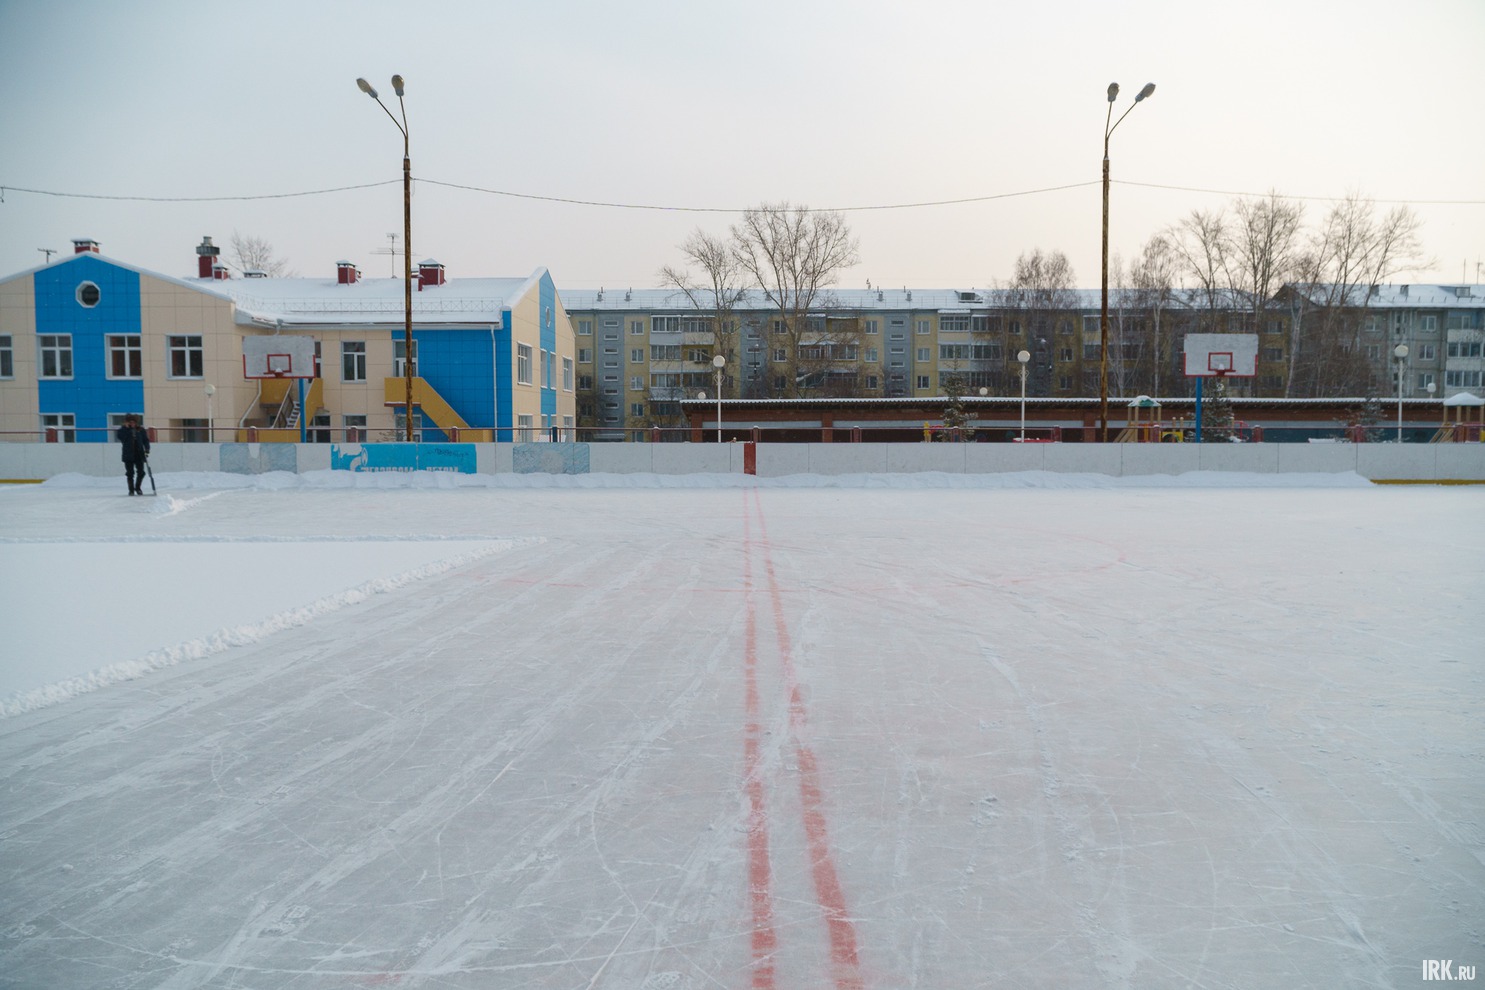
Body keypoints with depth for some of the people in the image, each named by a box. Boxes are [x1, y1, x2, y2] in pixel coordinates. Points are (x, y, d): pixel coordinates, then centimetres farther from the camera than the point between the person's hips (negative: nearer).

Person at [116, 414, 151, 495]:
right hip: (128, 455, -2)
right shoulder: (124, 430, 1)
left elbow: (146, 440, 6)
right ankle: (131, 490, 12)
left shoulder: (141, 430, 4)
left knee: (141, 472, 3)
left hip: (139, 455, 2)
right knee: (130, 473, 2)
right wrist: (126, 428, -20)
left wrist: (147, 449, -6)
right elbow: (120, 436, -17)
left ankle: (138, 487, 24)